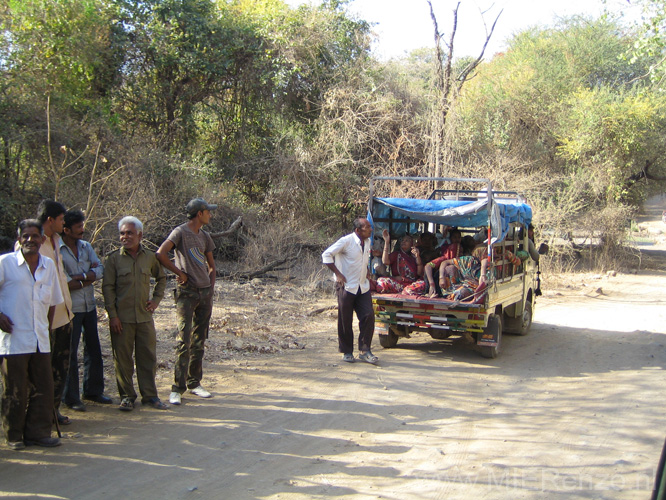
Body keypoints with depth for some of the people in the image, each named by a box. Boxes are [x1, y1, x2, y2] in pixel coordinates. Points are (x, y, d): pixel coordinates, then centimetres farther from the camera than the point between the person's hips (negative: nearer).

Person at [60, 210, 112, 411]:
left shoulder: (86, 246, 8)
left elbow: (100, 270, -2)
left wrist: (80, 277, -17)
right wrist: (89, 278, -10)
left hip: (89, 306, 7)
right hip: (70, 309, -6)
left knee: (93, 350, 13)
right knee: (70, 353, 2)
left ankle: (93, 391, 27)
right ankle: (70, 397, 13)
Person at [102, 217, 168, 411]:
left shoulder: (149, 257, 5)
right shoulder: (114, 258, -2)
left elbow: (161, 278, 22)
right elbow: (108, 287, -2)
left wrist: (156, 299, 9)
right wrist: (112, 315, -8)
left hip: (144, 316, 2)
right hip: (122, 318, -2)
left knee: (148, 357, 5)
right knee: (123, 358, 4)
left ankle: (149, 395, 15)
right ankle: (127, 396, 16)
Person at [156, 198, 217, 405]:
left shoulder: (205, 237, 15)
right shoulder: (180, 232, -6)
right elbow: (160, 254, -19)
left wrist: (211, 288, 10)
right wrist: (180, 273, -11)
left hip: (205, 293, 7)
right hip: (187, 293, -6)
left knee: (199, 341, 9)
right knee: (184, 340, -10)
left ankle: (194, 383, 17)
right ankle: (178, 388, -7)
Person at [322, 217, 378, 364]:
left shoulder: (367, 242, 9)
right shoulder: (346, 241, -13)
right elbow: (326, 255, -12)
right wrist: (338, 274, -14)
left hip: (363, 287, 6)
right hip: (346, 287, -6)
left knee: (368, 316, -4)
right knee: (345, 321, 2)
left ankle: (364, 351, 4)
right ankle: (347, 352, 14)